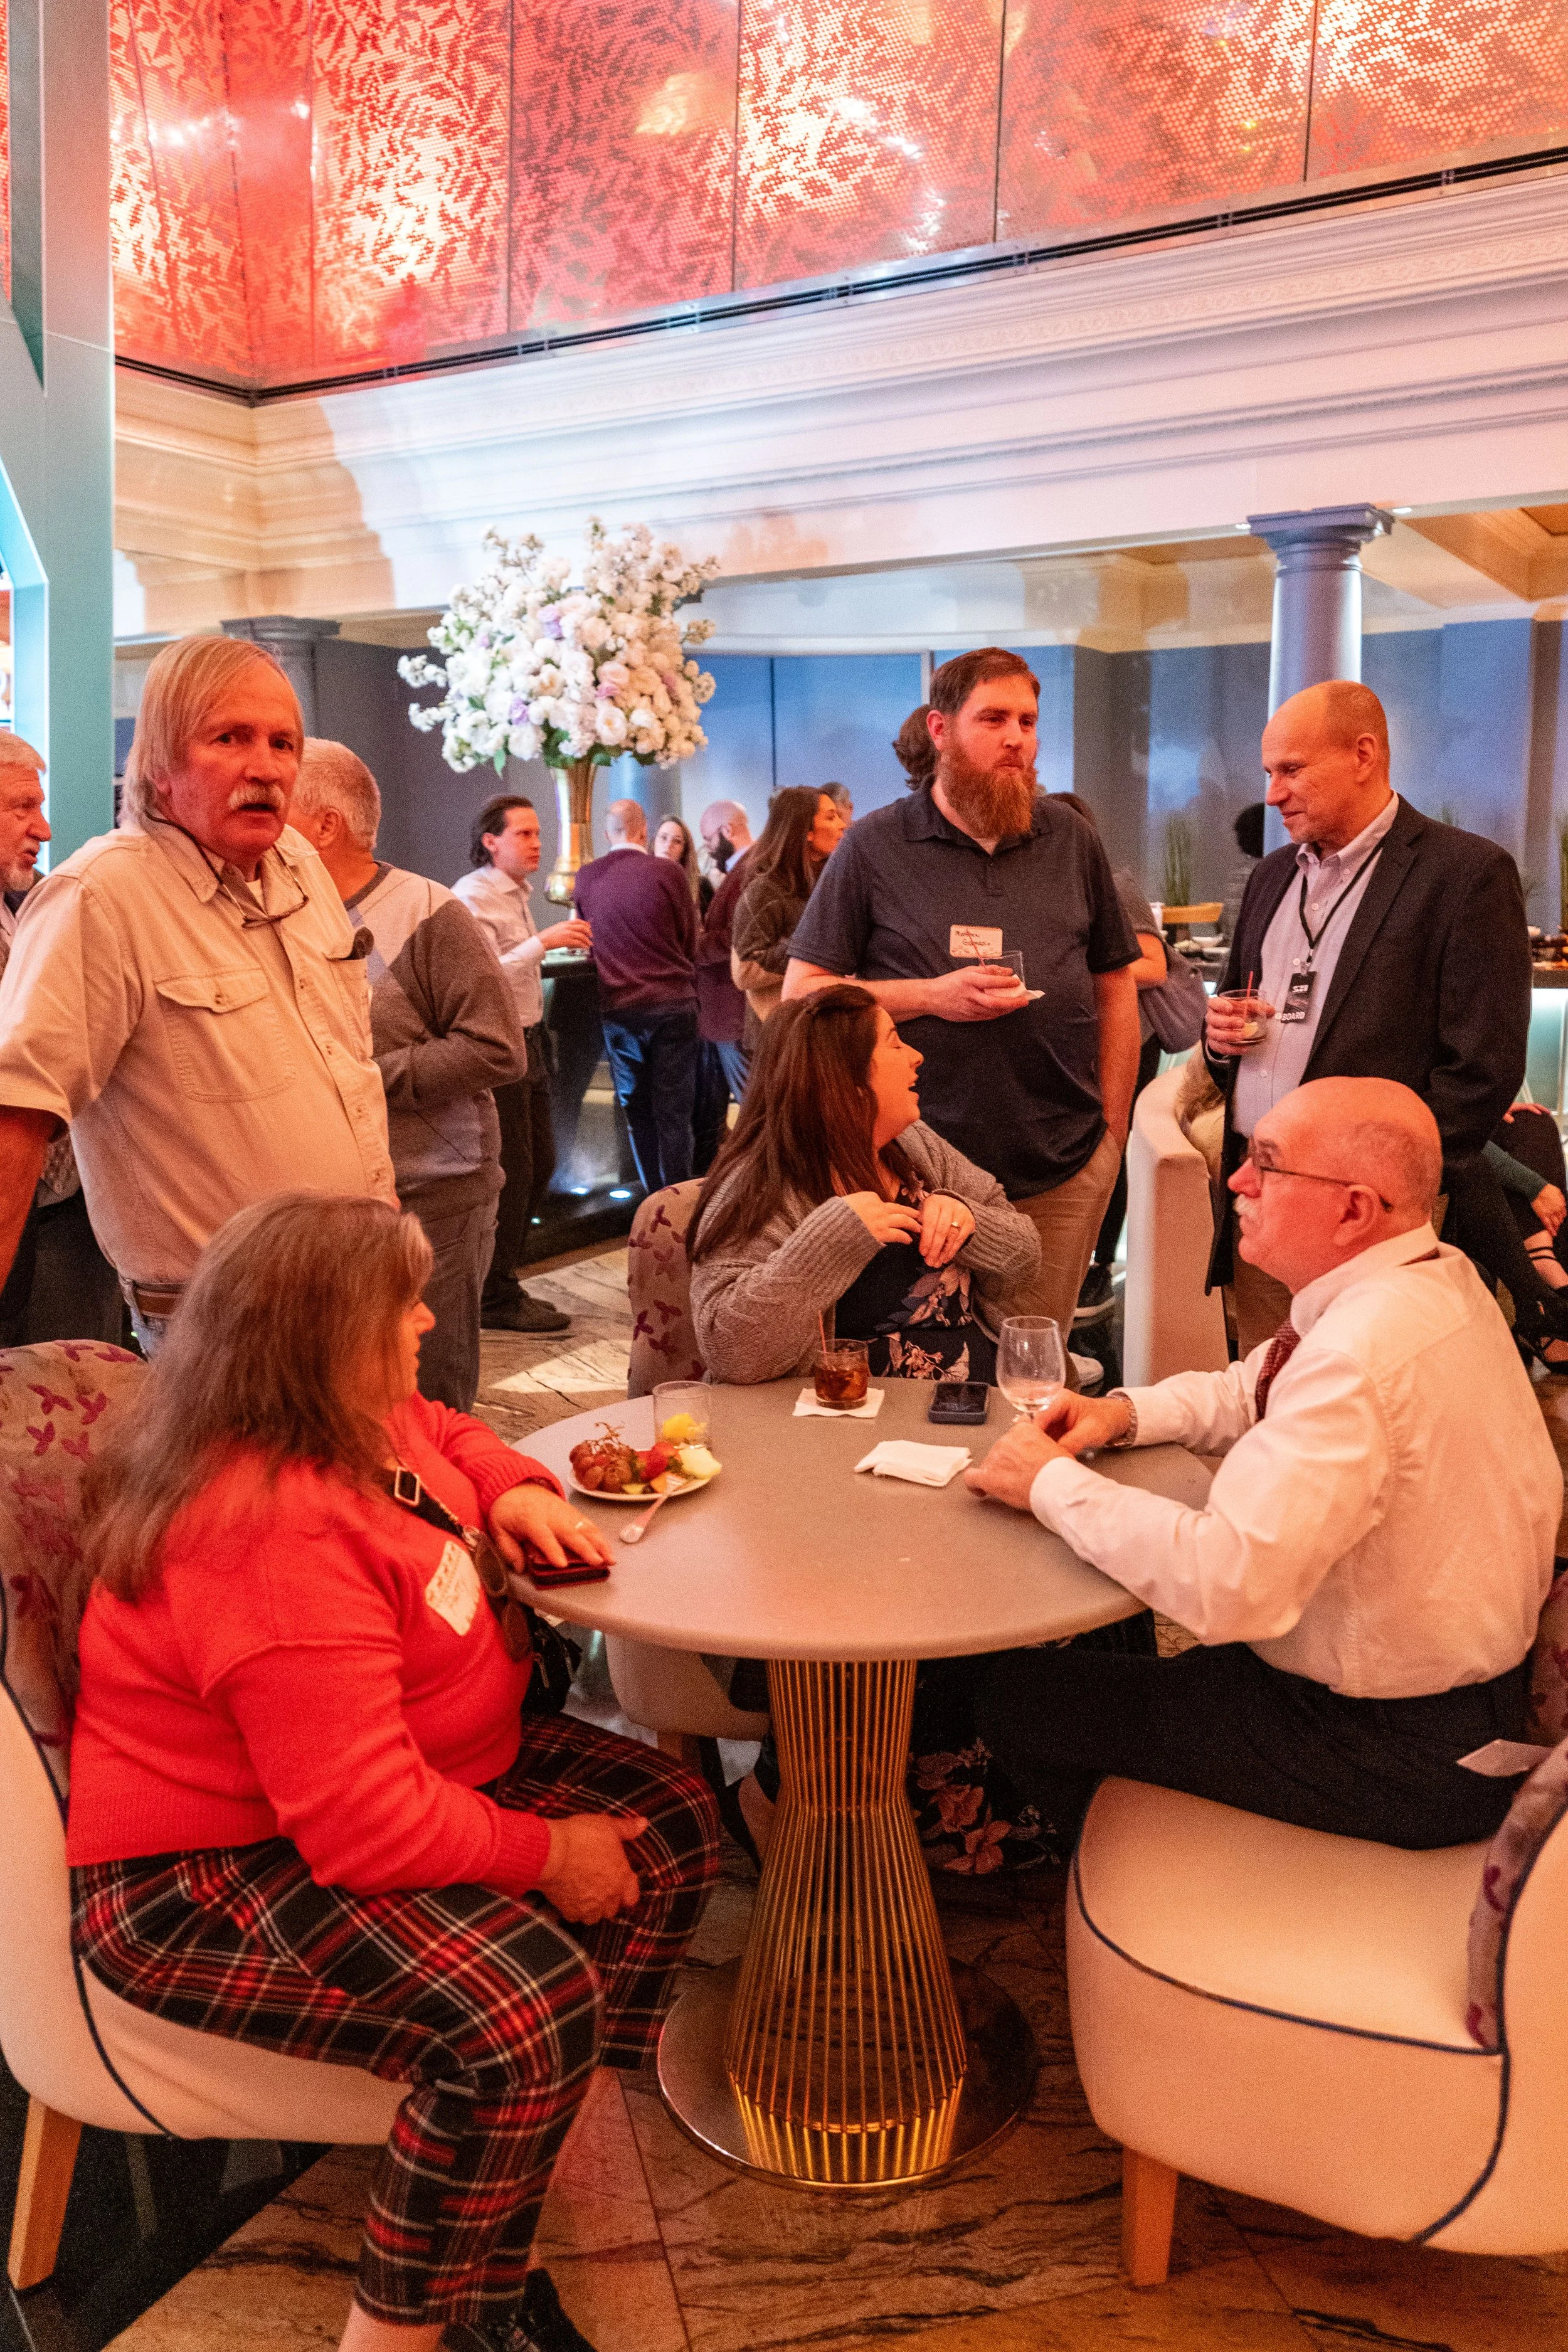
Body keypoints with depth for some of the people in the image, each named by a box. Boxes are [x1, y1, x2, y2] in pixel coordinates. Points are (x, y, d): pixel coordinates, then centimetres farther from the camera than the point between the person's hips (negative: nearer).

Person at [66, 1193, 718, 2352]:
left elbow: (447, 1434, 22)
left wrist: (517, 1490, -1)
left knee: (670, 1823, 2)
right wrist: (542, 1854, -18)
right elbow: (367, 1828, -33)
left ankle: (537, 2134, 13)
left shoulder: (358, 1421, -3)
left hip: (409, 1769, 10)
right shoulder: (275, 1541, -33)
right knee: (525, 2007, -31)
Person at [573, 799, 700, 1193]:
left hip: (618, 1008, 2)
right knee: (674, 1112, 1)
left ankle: (653, 1199, 14)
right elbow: (690, 942, 3)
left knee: (637, 1113, 10)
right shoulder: (668, 872, -5)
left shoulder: (586, 878, 4)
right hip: (672, 1004, -2)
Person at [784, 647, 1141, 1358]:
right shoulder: (876, 846, 0)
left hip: (1064, 1169, 3)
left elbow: (1115, 987, 13)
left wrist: (1112, 1127, 6)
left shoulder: (1071, 839, 10)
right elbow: (800, 993, -2)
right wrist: (927, 996, -14)